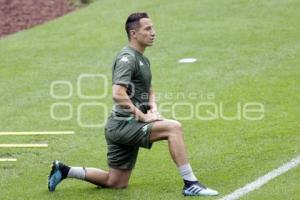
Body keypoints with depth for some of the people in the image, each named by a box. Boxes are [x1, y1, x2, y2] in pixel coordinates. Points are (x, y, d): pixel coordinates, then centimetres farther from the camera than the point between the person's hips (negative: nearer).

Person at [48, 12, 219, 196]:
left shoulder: (143, 59, 17)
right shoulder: (127, 58, -13)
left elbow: (149, 91, 28)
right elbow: (118, 94, -25)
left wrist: (153, 108, 7)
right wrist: (142, 116, -22)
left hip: (130, 125, 10)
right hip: (123, 124, -10)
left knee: (116, 183, 14)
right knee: (174, 127, -25)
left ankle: (64, 171, 21)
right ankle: (191, 184, -24)